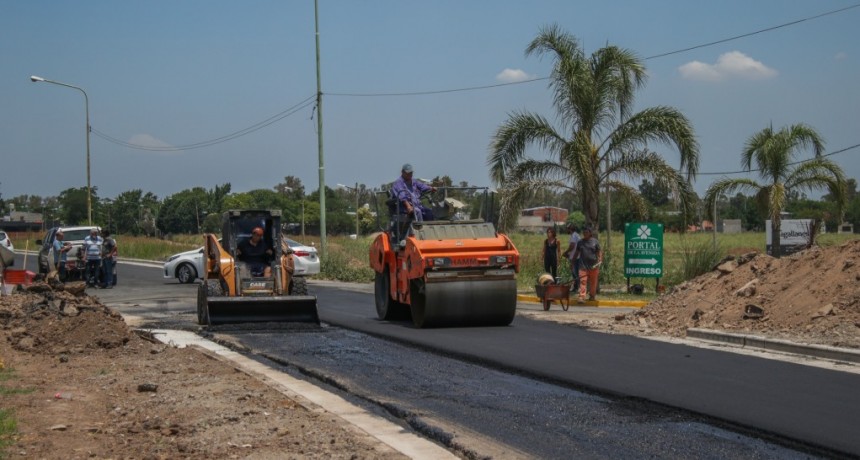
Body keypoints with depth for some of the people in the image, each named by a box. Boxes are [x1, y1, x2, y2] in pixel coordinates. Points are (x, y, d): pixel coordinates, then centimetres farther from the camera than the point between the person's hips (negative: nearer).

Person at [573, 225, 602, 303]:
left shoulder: (595, 241, 4)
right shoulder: (580, 242, 10)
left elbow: (599, 252, 4)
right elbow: (577, 253, 18)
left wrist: (600, 260, -11)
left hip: (593, 266, 0)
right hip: (583, 265, 0)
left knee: (593, 282, 9)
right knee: (582, 281, -11)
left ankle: (592, 296, 24)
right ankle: (581, 297, -17)